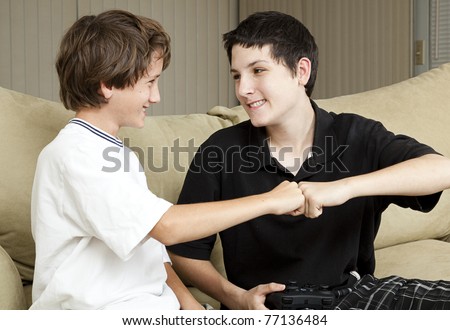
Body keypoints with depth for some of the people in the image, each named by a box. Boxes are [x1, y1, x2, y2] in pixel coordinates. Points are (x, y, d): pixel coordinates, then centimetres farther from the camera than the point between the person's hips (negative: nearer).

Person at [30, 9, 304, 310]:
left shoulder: (117, 152, 18)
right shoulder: (75, 154, -14)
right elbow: (166, 226, -24)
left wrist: (188, 302, 1)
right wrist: (269, 201, -18)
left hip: (151, 307, 9)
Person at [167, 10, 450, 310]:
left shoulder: (356, 138, -2)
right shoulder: (220, 152, -3)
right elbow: (184, 251, 3)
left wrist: (344, 188, -31)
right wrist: (236, 298, -14)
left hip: (350, 291, 2)